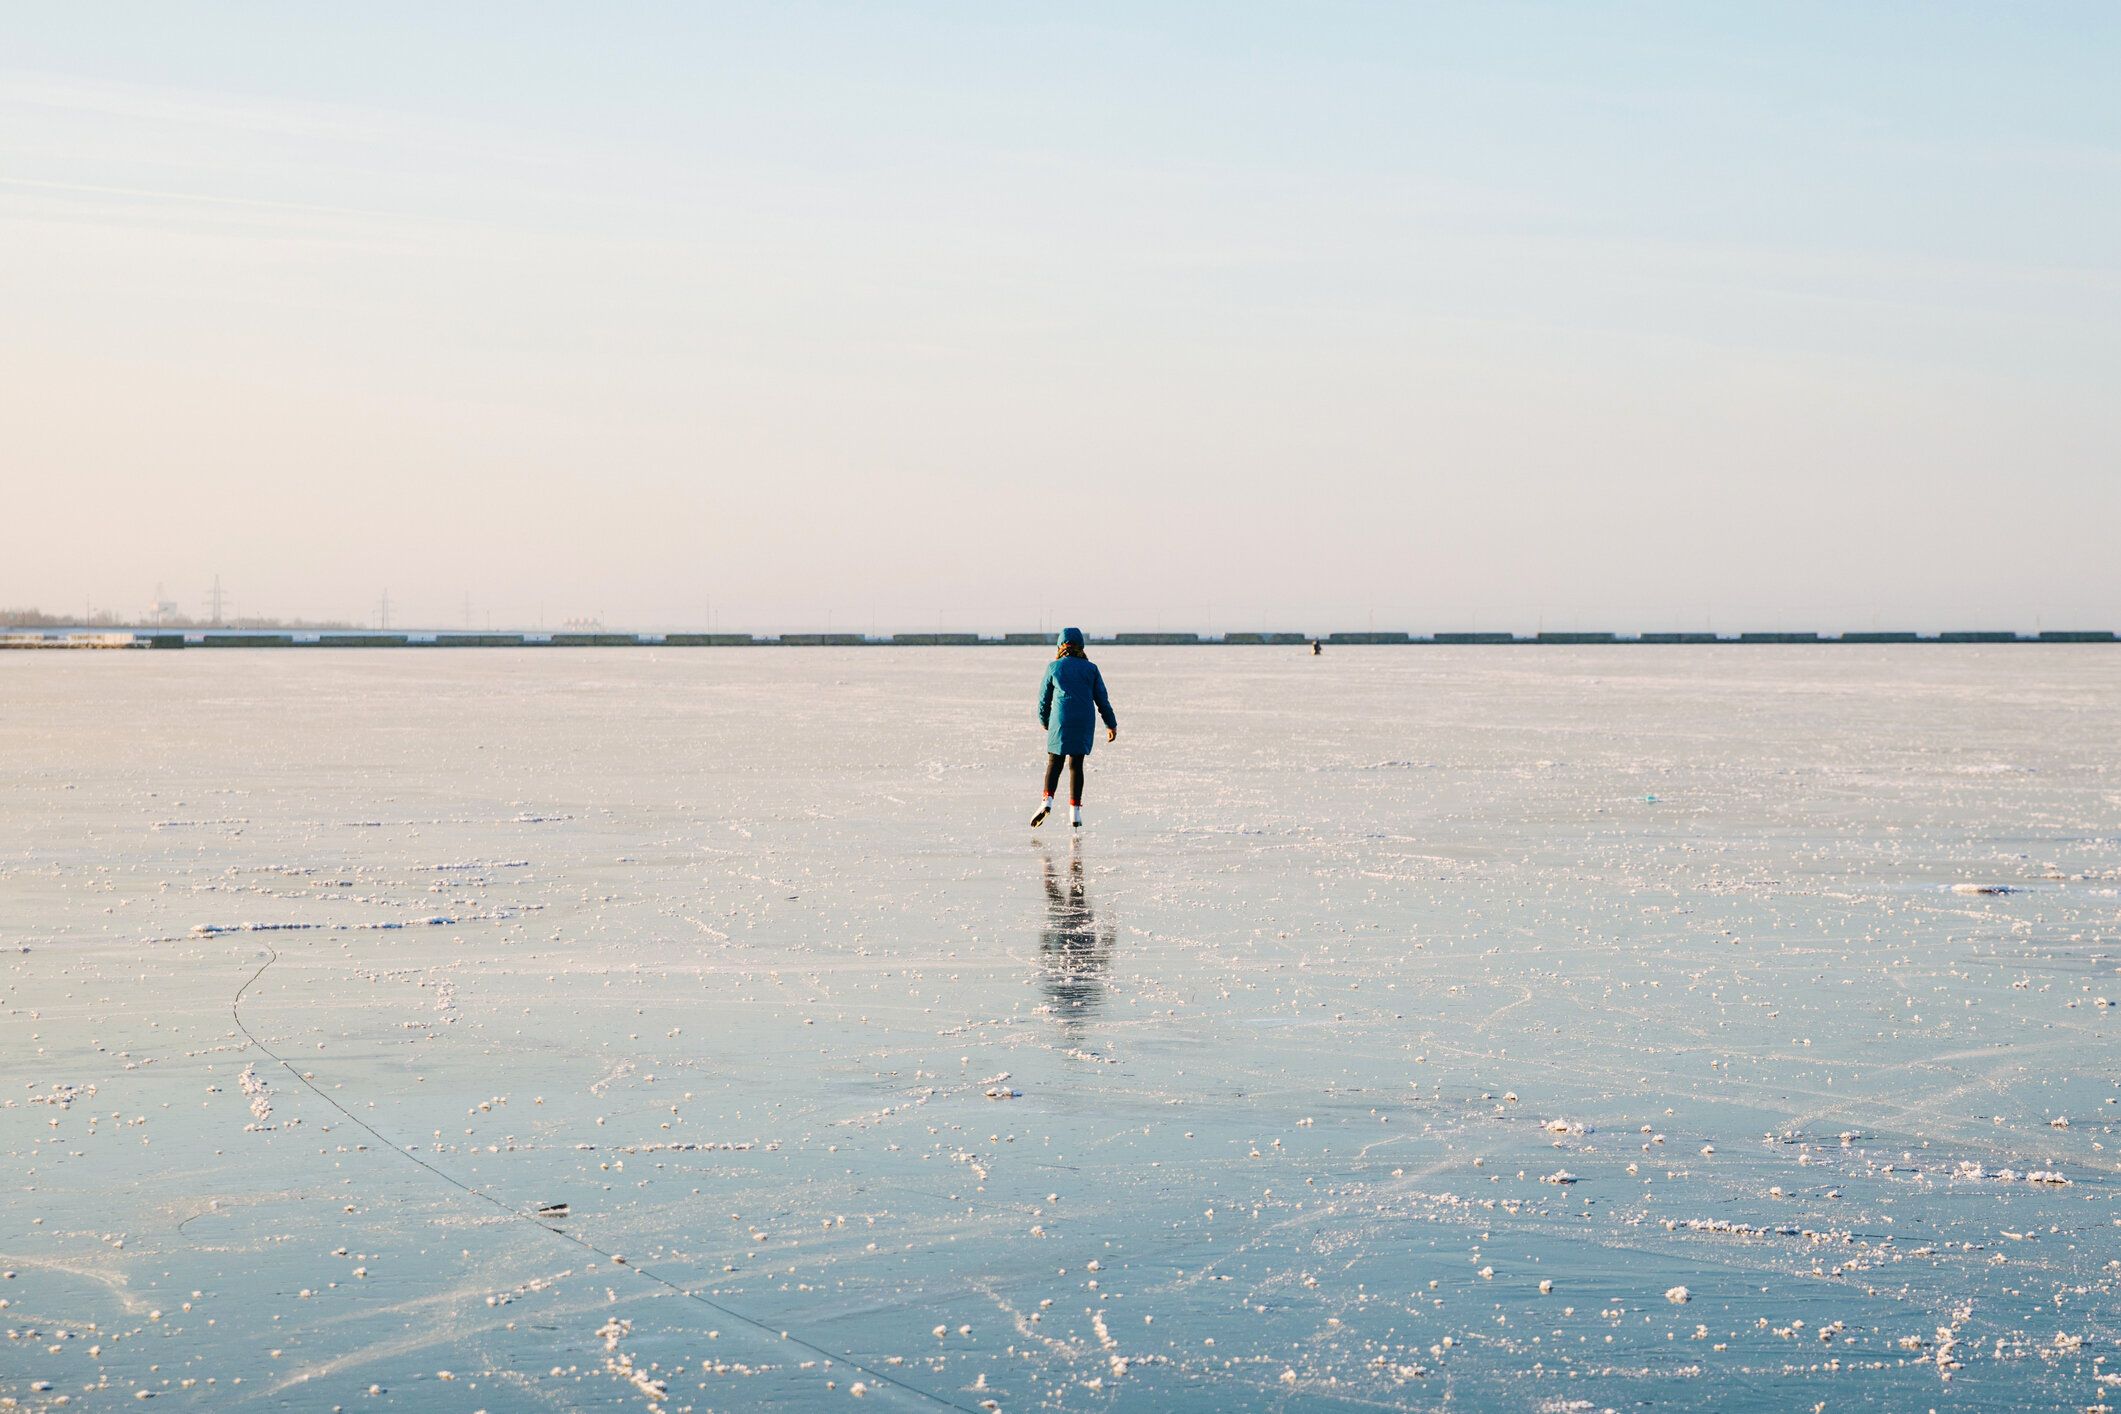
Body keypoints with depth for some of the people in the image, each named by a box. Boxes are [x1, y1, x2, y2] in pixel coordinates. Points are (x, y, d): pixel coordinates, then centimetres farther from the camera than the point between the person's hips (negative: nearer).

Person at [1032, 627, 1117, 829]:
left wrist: (1044, 721, 23)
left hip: (1060, 721, -1)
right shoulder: (1091, 668, 5)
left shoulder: (1053, 667, 2)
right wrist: (1111, 725, 15)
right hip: (1085, 722, 1)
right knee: (1076, 764, 7)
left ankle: (1047, 801, -12)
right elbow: (1102, 699, 7)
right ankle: (1075, 810, 3)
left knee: (1054, 762, 8)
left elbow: (1044, 698, 7)